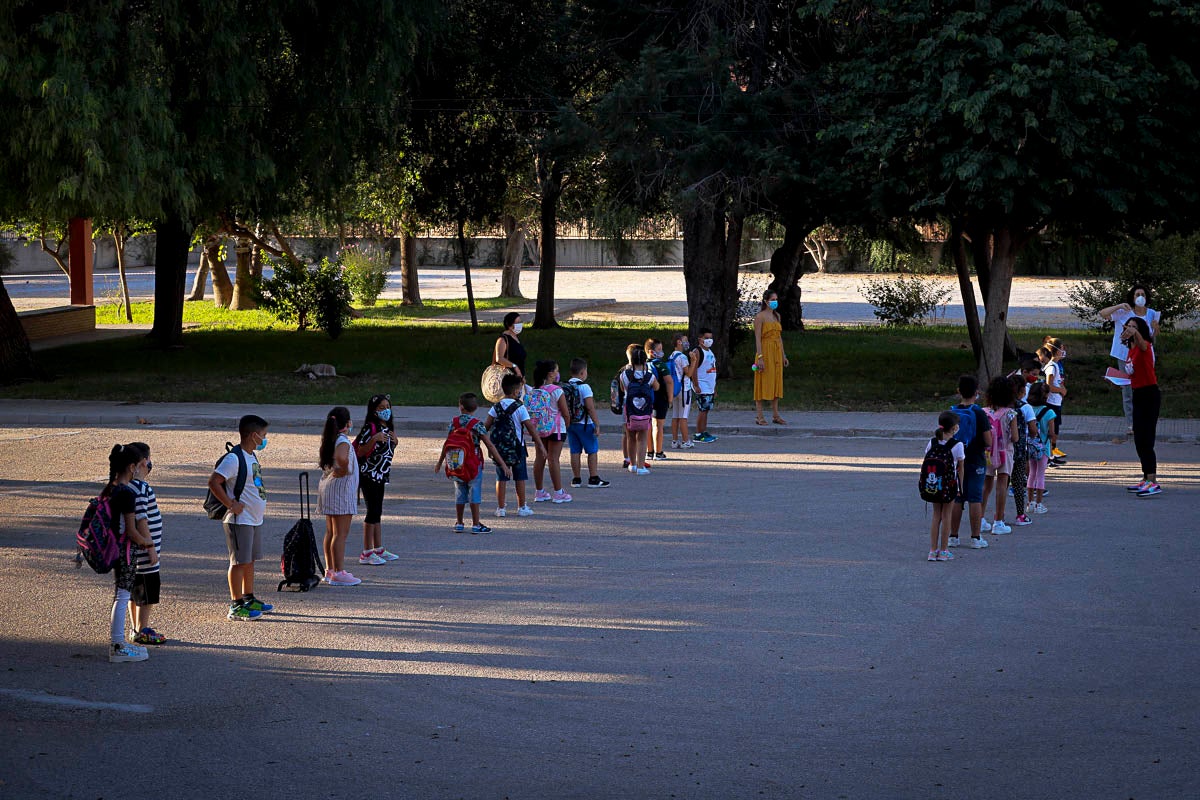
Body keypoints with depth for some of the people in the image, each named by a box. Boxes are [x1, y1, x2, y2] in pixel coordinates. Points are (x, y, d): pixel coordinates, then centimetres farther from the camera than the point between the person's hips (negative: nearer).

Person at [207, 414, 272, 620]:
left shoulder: (252, 456, 13)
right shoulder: (234, 458, -18)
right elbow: (214, 482, -24)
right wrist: (231, 505, -21)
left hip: (255, 519, 9)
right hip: (240, 520, -9)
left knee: (250, 560, 16)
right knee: (239, 562, -5)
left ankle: (249, 599, 27)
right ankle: (236, 606, 0)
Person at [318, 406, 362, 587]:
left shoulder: (329, 440, 10)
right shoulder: (342, 441, -18)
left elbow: (321, 458, 20)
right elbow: (341, 457, -37)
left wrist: (332, 471, 10)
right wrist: (344, 470, -20)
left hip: (327, 484, 10)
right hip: (341, 488, -10)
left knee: (331, 532, 14)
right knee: (341, 533, -8)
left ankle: (330, 570, 20)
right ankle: (339, 573, -9)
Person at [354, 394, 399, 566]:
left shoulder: (387, 428, 12)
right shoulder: (370, 428, -15)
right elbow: (360, 451, -20)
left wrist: (394, 441, 3)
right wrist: (374, 439, -31)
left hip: (380, 474, 9)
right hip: (369, 474, -9)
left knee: (377, 512, 13)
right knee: (373, 512, -8)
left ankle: (378, 550, 19)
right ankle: (366, 554, -6)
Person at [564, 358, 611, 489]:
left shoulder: (564, 387, 5)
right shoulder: (584, 387, -15)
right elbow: (590, 408, -17)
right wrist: (597, 424, -13)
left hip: (570, 424, 6)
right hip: (584, 424, -6)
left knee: (575, 451, 10)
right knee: (592, 451, 3)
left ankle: (576, 479, 12)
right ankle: (594, 479, 4)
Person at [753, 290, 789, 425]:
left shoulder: (777, 315, 13)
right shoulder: (760, 316, -9)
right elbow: (758, 338, -14)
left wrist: (783, 355, 15)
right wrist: (760, 357, -20)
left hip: (776, 352, 7)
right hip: (765, 351, -7)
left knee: (776, 382, 8)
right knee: (762, 383, -4)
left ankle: (775, 415, 14)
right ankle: (759, 416, 0)